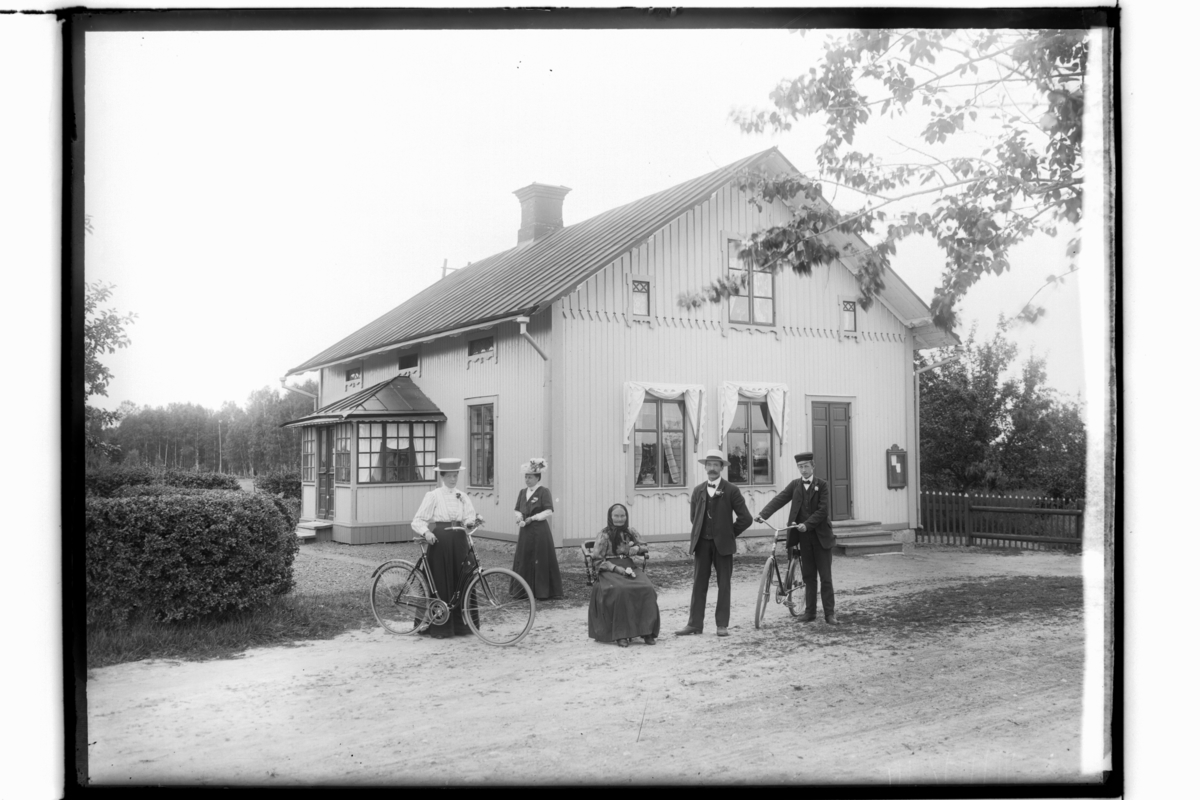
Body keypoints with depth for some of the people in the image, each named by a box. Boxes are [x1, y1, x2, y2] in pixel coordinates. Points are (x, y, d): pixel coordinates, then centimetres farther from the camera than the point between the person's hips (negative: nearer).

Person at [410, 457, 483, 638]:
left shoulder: (462, 497, 11)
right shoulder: (433, 496, -1)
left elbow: (469, 519, 3)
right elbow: (418, 520, -4)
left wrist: (475, 520, -19)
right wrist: (426, 532, -22)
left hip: (459, 542, 4)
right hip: (439, 541, -4)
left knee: (462, 582, 3)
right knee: (440, 584, -2)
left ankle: (461, 624, 13)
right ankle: (439, 627, 6)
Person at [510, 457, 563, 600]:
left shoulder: (544, 492, -6)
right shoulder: (523, 492, 13)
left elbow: (549, 511, -13)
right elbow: (516, 509, 19)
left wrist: (533, 518, -19)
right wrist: (519, 516, -3)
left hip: (540, 531, -6)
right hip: (525, 531, 6)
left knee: (541, 561, -4)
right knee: (523, 561, 5)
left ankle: (543, 592, 3)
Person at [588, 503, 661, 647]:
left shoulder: (631, 532, 13)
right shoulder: (604, 535, 0)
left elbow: (644, 546, 23)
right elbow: (597, 559, -3)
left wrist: (635, 549, -2)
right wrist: (617, 568, -15)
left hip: (629, 568, 4)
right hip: (609, 570, -4)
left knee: (648, 589, -25)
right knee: (621, 590, -36)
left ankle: (647, 631, -19)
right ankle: (621, 635, -28)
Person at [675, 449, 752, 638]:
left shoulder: (731, 491, -4)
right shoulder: (698, 491, 7)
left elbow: (745, 518, -5)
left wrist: (729, 533, 1)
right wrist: (700, 533, 11)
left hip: (723, 543, -3)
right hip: (702, 543, 3)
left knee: (724, 584, 3)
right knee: (699, 583, 3)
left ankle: (722, 625, 8)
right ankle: (695, 624, 5)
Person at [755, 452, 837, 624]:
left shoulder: (822, 485, -3)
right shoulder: (794, 485, 6)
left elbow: (823, 510, -12)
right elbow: (779, 499, -7)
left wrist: (807, 524, -24)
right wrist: (763, 514, -22)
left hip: (820, 536, -3)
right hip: (803, 537, 3)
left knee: (826, 577, 0)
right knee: (808, 576, 9)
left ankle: (829, 613, 4)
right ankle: (810, 611, 16)